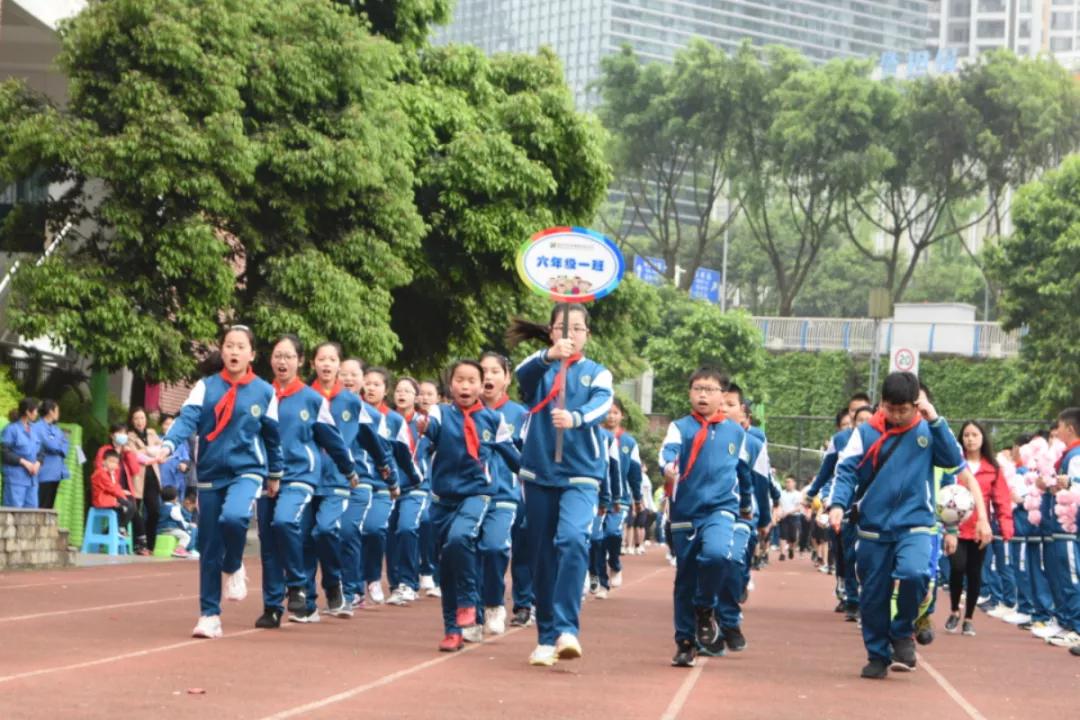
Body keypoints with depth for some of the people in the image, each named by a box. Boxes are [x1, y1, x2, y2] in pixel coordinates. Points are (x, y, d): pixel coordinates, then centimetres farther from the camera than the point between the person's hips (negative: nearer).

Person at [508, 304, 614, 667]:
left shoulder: (597, 373, 4)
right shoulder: (540, 369, 6)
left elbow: (602, 406, -16)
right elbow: (522, 373, -19)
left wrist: (575, 418, -38)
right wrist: (550, 356, -40)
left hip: (581, 476, -2)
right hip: (539, 473, 2)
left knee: (572, 539, -25)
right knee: (542, 557, 6)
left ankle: (567, 629, -26)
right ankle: (546, 638, 16)